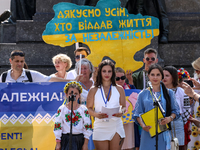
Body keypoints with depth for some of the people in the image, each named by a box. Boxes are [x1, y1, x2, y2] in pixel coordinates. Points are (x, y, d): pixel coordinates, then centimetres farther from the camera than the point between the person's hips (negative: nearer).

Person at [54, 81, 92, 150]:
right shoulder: (61, 109, 1)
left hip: (79, 139, 1)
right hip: (65, 139, -1)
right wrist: (58, 143, 0)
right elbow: (57, 126, 2)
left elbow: (87, 127, 3)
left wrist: (85, 144, 0)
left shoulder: (84, 109, 1)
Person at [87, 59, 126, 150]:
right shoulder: (94, 90, 6)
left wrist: (121, 112, -11)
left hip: (116, 126, 1)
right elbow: (89, 108, 6)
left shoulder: (119, 89, 9)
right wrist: (96, 114, -15)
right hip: (100, 126, 0)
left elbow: (124, 106, 13)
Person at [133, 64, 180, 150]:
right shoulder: (143, 94, 8)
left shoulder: (169, 93, 9)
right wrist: (142, 125, -12)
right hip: (148, 131, 0)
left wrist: (170, 118, -12)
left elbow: (176, 111, 10)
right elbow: (137, 114, 7)